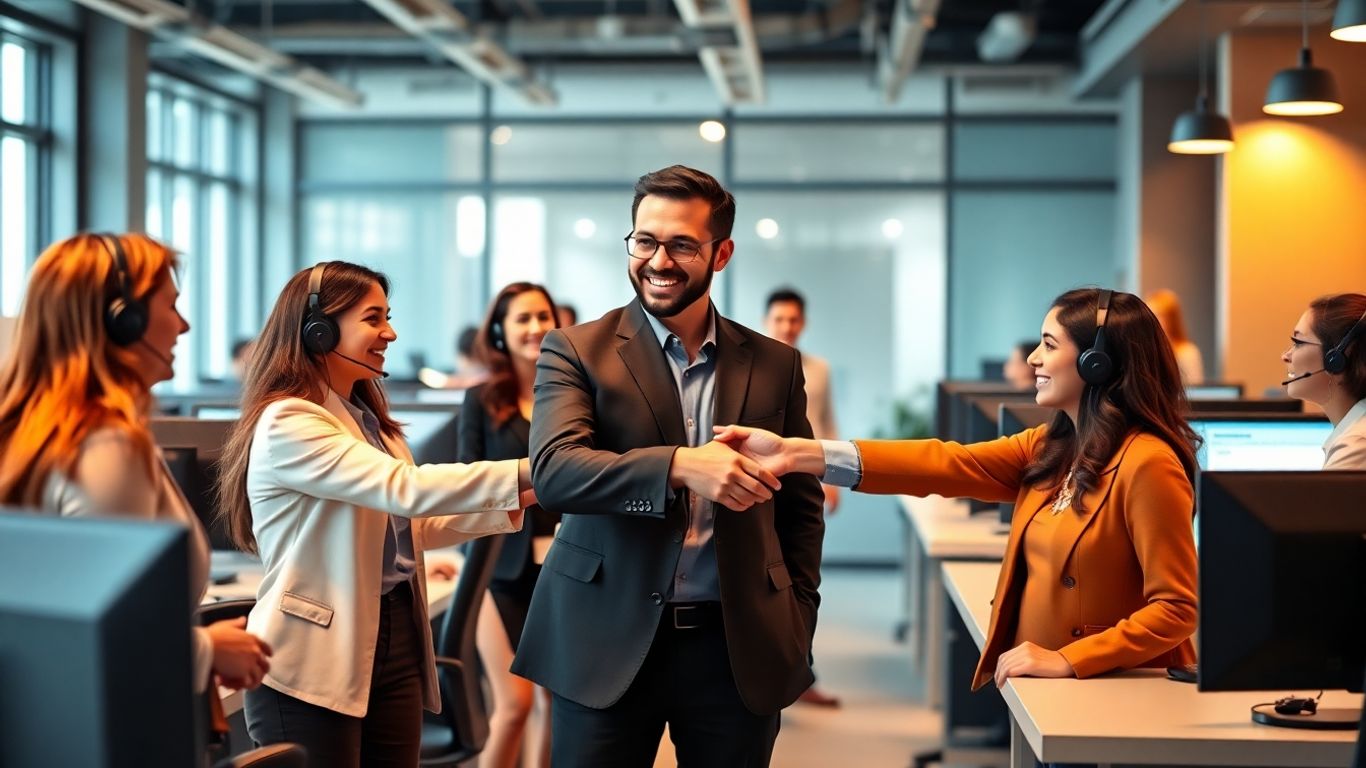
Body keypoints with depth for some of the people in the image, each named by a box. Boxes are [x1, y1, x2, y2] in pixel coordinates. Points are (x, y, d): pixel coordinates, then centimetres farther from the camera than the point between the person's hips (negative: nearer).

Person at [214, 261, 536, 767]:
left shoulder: (366, 420, 15)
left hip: (395, 641, 8)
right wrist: (532, 473, -24)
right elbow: (405, 489, -24)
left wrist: (515, 502, 8)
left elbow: (403, 524, 18)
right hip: (312, 661, -8)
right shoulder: (287, 423, -14)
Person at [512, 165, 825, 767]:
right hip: (606, 648, -2)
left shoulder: (774, 364, 7)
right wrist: (680, 465, -31)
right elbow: (554, 471, -17)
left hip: (739, 650, 2)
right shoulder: (576, 352, -1)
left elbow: (801, 507, 14)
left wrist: (797, 626, 5)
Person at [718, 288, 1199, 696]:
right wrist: (798, 454, -11)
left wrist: (1067, 661, -24)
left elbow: (1177, 609, -19)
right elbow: (947, 464, -3)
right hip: (1038, 693, 7)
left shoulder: (1148, 464, -18)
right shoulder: (1049, 449, 6)